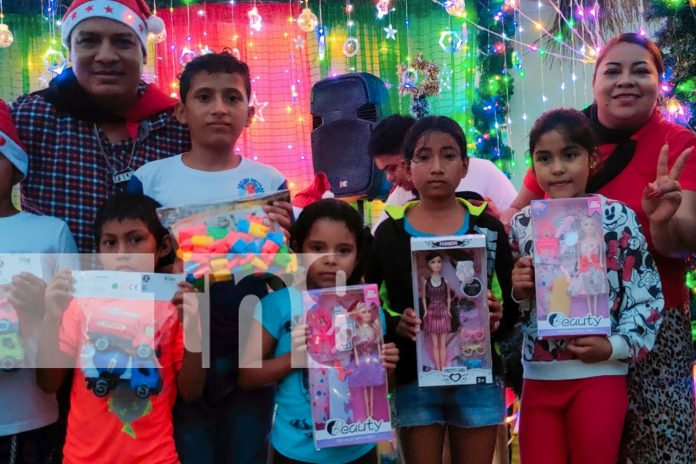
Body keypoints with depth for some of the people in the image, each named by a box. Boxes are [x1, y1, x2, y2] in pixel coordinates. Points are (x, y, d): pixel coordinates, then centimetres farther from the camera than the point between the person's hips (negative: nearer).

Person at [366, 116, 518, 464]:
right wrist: (395, 324, -18)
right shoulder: (389, 232, -1)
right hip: (414, 380, 0)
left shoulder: (487, 228, 1)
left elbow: (514, 303, 3)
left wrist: (499, 317, -18)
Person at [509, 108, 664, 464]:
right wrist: (517, 292, -7)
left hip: (599, 376, -3)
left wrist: (615, 346, -14)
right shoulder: (522, 225, 5)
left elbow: (648, 294, -4)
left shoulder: (618, 218, -6)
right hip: (538, 377, 4)